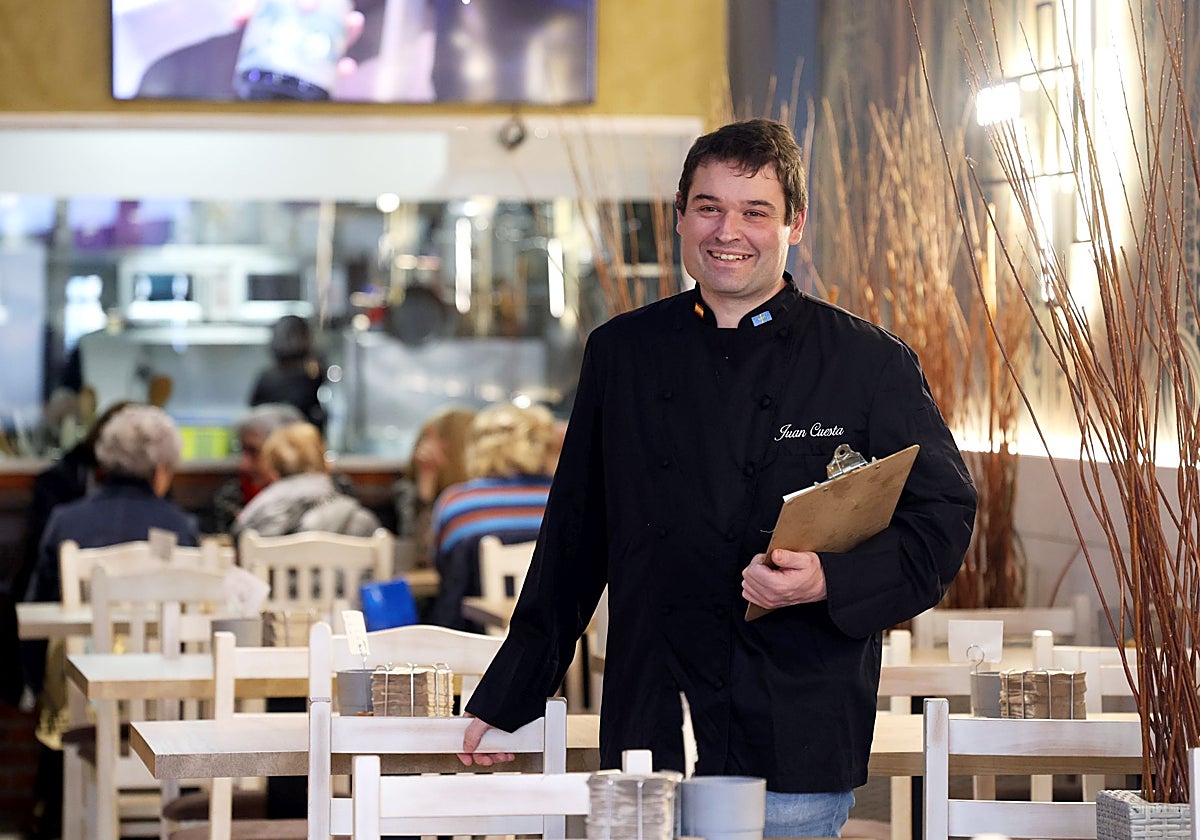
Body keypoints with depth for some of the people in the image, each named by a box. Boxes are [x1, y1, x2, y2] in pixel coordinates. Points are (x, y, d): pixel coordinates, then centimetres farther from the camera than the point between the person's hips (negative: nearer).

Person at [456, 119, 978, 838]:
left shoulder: (872, 364, 1)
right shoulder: (621, 354, 10)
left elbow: (944, 516, 0)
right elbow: (574, 537, 14)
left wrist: (831, 582, -17)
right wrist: (505, 701, 14)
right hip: (648, 739, 3)